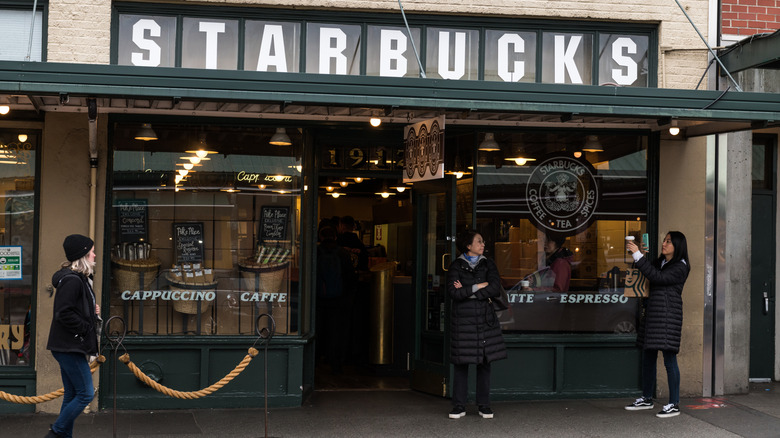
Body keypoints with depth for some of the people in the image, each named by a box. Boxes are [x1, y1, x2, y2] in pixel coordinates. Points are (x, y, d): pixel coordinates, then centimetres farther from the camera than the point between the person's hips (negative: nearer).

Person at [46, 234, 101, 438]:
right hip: (69, 347, -11)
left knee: (72, 395, 12)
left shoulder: (79, 278, 16)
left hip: (70, 347, 11)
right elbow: (64, 314, -23)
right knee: (86, 394, -8)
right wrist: (87, 328, -16)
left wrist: (93, 311, 8)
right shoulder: (72, 280, -17)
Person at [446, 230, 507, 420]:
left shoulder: (488, 264, 9)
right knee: (461, 363, -1)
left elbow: (496, 289, -5)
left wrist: (466, 291, -9)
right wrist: (478, 287, -11)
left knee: (485, 362, 2)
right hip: (463, 320, -2)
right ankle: (459, 406, 6)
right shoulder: (456, 266, 3)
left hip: (485, 319, 2)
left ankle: (484, 405, 11)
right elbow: (453, 292, -10)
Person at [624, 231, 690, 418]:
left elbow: (657, 277, -19)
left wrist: (638, 255, -20)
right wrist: (635, 253, 7)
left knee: (669, 359, -8)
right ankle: (646, 399, 24)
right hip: (653, 311, 9)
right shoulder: (660, 261, 18)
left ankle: (674, 404, -4)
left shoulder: (680, 267, -8)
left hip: (668, 313, -9)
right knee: (648, 357, 13)